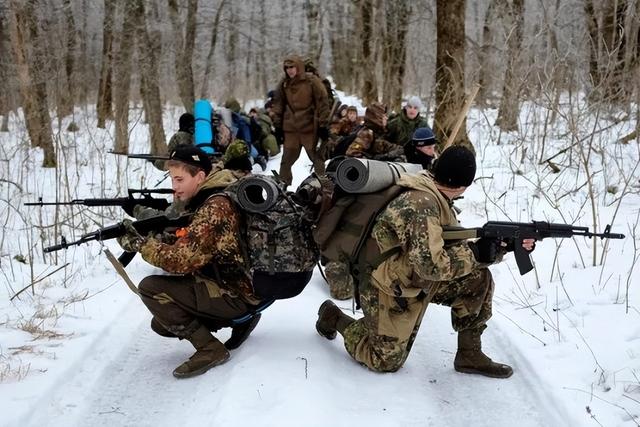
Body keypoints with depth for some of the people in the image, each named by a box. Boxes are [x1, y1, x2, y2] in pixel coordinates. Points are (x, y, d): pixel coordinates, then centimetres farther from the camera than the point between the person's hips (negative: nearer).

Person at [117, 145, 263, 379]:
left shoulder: (216, 207, -23)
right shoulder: (205, 201, 8)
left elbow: (182, 260, -27)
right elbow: (185, 245, 8)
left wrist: (139, 243, -17)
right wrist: (150, 234, -7)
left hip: (236, 295, -10)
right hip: (229, 284, 10)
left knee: (150, 288, -15)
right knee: (161, 324, 16)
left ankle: (209, 348, -10)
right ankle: (239, 319, 14)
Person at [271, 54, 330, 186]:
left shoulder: (312, 81, -7)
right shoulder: (284, 84, 4)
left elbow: (322, 103, -6)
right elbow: (278, 105, 12)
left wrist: (323, 125, -8)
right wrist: (278, 125, 9)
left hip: (310, 127, -3)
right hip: (290, 128, 3)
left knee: (316, 157, 4)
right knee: (287, 159, 7)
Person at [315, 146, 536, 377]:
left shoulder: (437, 199, -1)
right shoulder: (421, 204, -30)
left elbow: (455, 246, 4)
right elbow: (431, 264, -35)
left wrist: (504, 246, -5)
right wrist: (475, 254, -25)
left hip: (416, 280, 8)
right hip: (388, 290, -8)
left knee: (478, 279, -5)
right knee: (387, 361, 6)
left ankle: (470, 355, 6)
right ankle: (334, 317, 24)